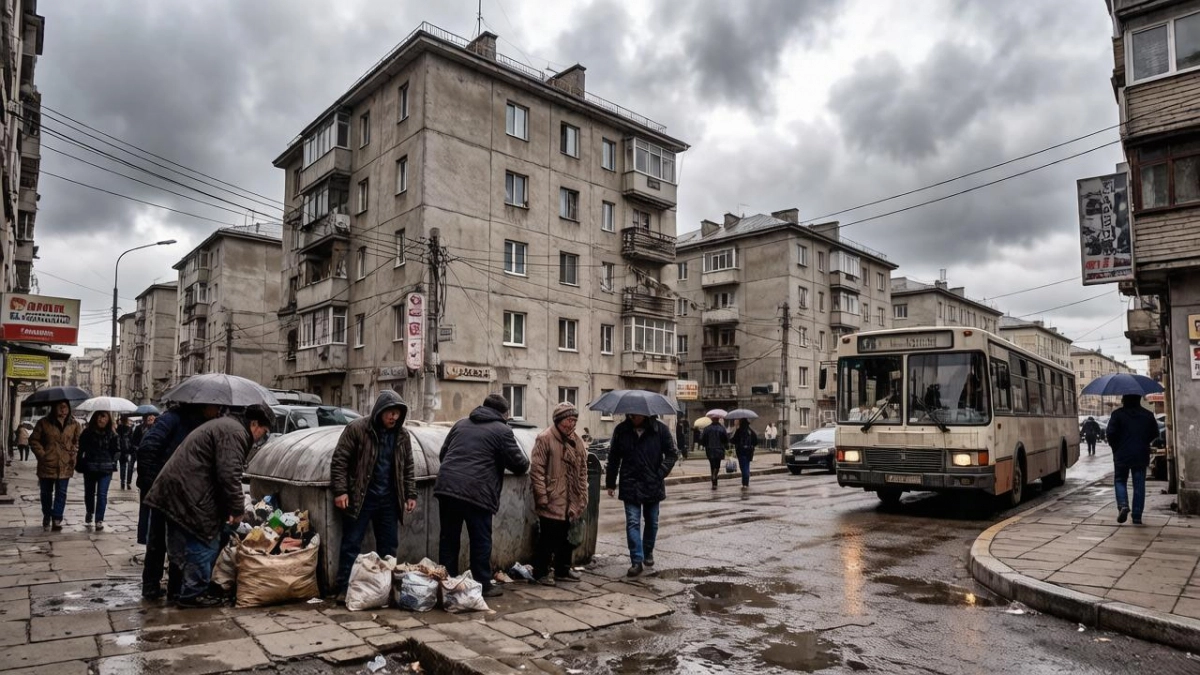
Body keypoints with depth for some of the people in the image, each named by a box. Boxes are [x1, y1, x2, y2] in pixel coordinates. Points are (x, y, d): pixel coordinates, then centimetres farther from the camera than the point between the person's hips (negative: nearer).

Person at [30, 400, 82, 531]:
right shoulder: (43, 423, -2)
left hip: (65, 465, 0)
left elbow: (79, 440, 11)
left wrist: (74, 452, -3)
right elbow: (33, 440, 2)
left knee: (61, 493, -1)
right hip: (47, 464, 0)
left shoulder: (74, 424, 3)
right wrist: (41, 454, -7)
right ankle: (46, 517, 32)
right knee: (46, 492, 13)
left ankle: (57, 519, 3)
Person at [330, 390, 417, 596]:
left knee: (389, 545, 10)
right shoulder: (357, 428, -9)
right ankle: (344, 588, 11)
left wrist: (411, 494, 10)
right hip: (360, 497, -5)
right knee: (351, 544, 2)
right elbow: (340, 460, -8)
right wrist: (340, 490, -13)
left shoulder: (402, 435, 6)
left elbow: (408, 467, 14)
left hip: (388, 499, 5)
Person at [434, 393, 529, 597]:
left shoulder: (460, 424, 19)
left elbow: (442, 454, 25)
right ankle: (483, 585, 15)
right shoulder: (502, 431, 1)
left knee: (449, 538, 13)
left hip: (446, 487, 6)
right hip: (476, 492, -5)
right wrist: (525, 463, 25)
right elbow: (519, 465, 3)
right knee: (481, 541, 7)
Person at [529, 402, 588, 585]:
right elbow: (536, 470, -13)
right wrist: (542, 496, -16)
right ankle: (540, 572, 15)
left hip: (570, 502, 7)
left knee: (566, 537, 15)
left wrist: (583, 497, 12)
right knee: (547, 538, 0)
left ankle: (563, 570, 29)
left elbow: (582, 471, 16)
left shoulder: (577, 441, 12)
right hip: (551, 502, -7)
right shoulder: (545, 439, -10)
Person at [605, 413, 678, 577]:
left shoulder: (660, 429, -8)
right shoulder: (621, 430, -3)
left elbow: (672, 454, 0)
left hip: (653, 485, 0)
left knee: (652, 522, 14)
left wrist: (660, 474, -11)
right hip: (630, 485, 0)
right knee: (632, 522, -5)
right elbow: (613, 458, 4)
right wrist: (610, 483, 4)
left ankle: (648, 552, 35)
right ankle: (636, 561, -1)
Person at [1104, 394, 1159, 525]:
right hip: (1141, 455, 3)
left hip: (1122, 455, -3)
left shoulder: (1117, 414, -8)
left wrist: (1115, 446, 5)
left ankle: (1123, 505, -13)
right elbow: (1155, 434, 9)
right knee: (1139, 485, 7)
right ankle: (1137, 516, 7)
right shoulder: (1148, 415, 5)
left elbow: (1110, 433, -13)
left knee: (1120, 481, 11)